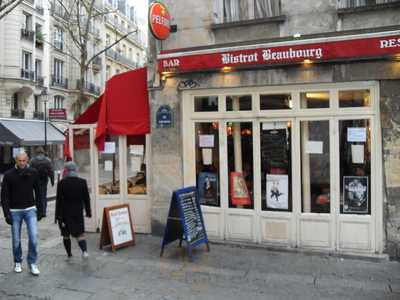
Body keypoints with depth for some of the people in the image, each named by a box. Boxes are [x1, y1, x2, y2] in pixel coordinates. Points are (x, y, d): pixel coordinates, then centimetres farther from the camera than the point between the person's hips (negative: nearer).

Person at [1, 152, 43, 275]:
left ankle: (32, 263, 8)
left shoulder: (33, 173, -3)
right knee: (16, 240, 8)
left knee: (33, 237, -7)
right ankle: (17, 262, 29)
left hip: (30, 210, 1)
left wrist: (39, 210, 4)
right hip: (15, 211, 0)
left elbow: (37, 192, 4)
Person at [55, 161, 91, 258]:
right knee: (79, 233, 7)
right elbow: (86, 198, 0)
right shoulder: (82, 182, -5)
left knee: (66, 235, 16)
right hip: (78, 213, 2)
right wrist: (88, 212, 9)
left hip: (65, 213, -1)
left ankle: (69, 253, 24)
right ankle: (84, 250, -14)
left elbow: (59, 200, -10)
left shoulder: (62, 183, -12)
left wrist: (58, 216, -5)